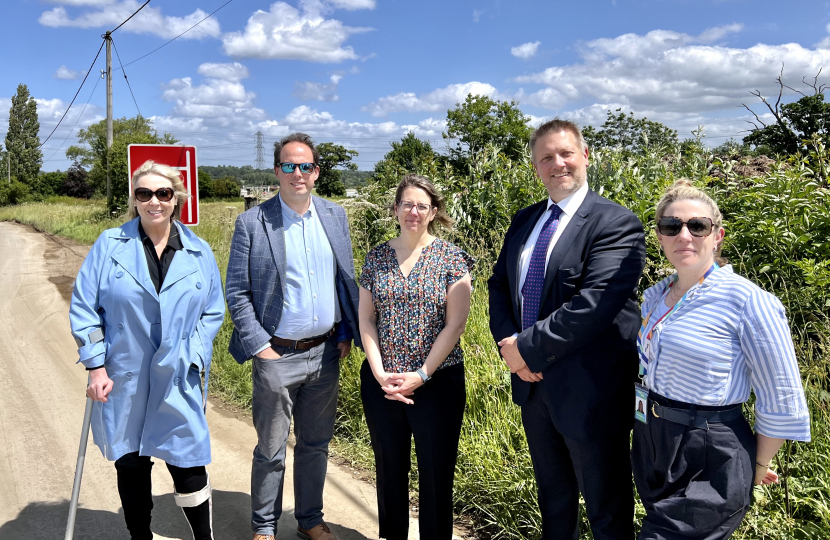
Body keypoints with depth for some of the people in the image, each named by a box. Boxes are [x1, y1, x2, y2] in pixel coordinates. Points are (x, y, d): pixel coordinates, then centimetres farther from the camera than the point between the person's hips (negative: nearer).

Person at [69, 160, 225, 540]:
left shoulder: (199, 252, 3)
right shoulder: (109, 245, -1)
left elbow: (213, 312, 8)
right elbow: (84, 307, 0)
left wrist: (193, 357, -3)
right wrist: (96, 365, -6)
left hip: (179, 380, 0)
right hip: (123, 380, 0)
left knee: (188, 466, 0)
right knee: (131, 466, 13)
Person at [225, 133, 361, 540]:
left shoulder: (335, 216, 6)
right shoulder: (252, 223, -6)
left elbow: (347, 280, 11)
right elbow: (237, 292, -5)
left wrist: (347, 334, 4)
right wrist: (258, 346, -10)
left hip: (326, 353, 4)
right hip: (277, 356, -3)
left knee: (316, 444, 17)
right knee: (271, 450, 9)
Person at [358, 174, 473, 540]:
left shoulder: (451, 259, -5)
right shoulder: (376, 257, 4)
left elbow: (455, 324, -9)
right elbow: (366, 319, 3)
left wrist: (421, 375, -13)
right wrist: (380, 373, -8)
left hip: (437, 381, -3)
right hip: (381, 382, 3)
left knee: (436, 472, 7)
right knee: (389, 467, 16)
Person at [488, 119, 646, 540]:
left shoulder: (616, 224, -15)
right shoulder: (524, 221, 9)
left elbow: (594, 304, -25)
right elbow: (499, 285, 9)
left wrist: (528, 347, -21)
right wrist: (509, 344, -8)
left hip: (590, 392, -6)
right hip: (534, 383, 7)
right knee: (553, 497, 26)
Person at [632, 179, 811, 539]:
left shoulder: (747, 300, -17)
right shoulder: (653, 297, 4)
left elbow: (782, 403, -12)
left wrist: (757, 466, -2)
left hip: (709, 466, -7)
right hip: (650, 445, 7)